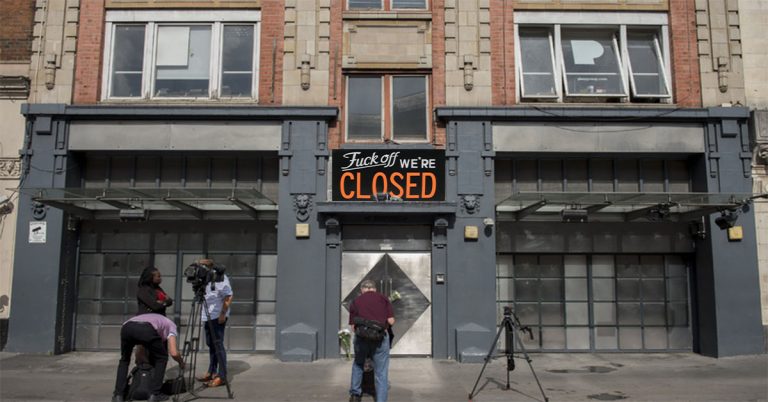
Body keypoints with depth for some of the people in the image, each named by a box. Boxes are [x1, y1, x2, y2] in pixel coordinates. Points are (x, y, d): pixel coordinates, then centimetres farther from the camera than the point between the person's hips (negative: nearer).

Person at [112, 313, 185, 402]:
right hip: (146, 330, -5)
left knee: (124, 360, 33)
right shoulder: (171, 325, 32)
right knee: (161, 358, 22)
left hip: (126, 328, 5)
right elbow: (174, 353, 15)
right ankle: (155, 394, 18)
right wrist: (181, 362, 36)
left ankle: (118, 395, 24)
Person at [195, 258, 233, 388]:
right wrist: (202, 315, 14)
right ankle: (212, 372, 23)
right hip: (207, 317, 8)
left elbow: (229, 297, -15)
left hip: (217, 317, -8)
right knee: (210, 344, 14)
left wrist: (223, 314, -20)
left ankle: (221, 376, -5)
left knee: (218, 345, -8)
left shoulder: (220, 278, -13)